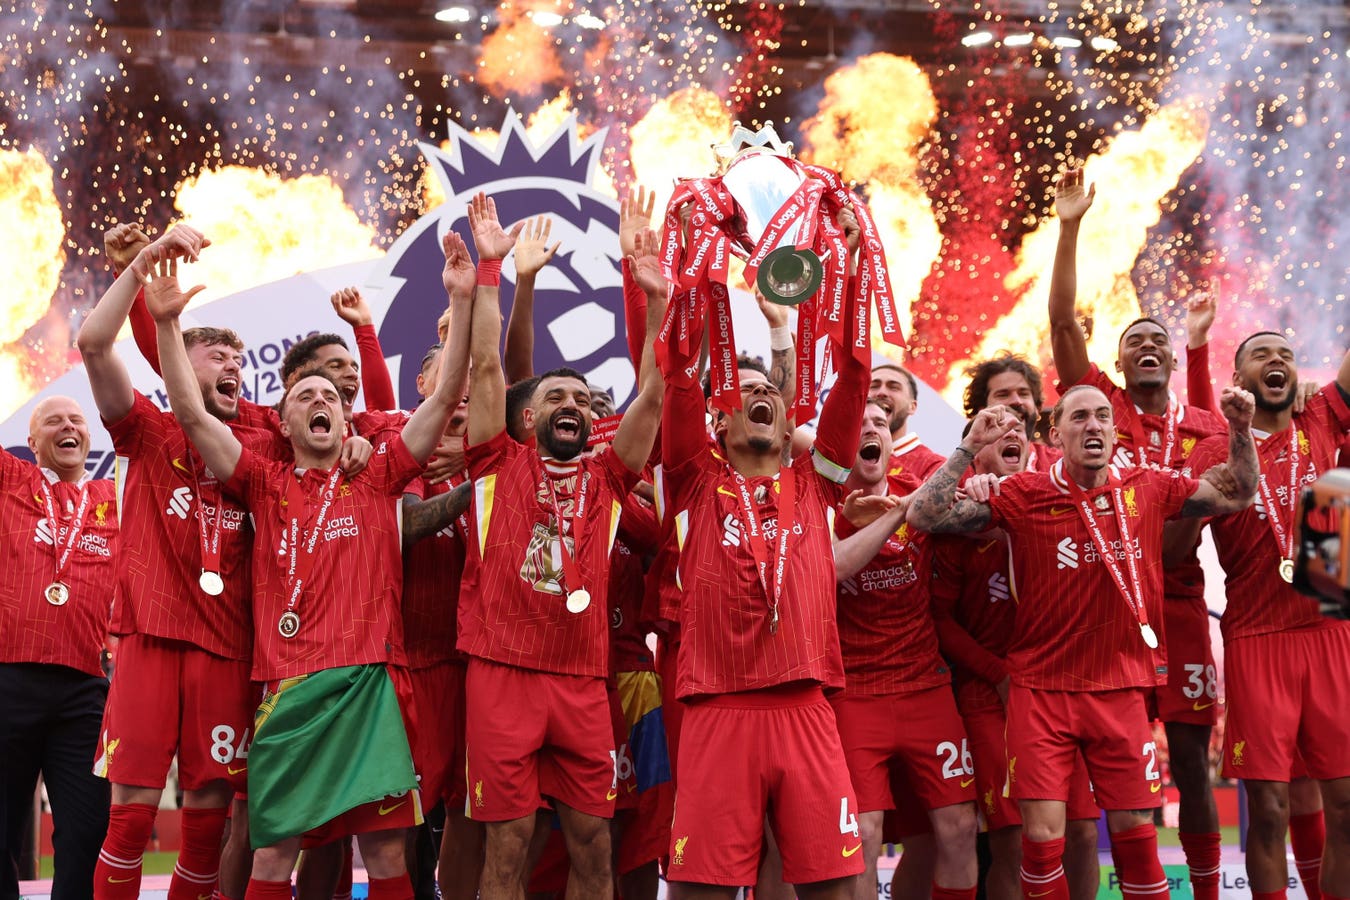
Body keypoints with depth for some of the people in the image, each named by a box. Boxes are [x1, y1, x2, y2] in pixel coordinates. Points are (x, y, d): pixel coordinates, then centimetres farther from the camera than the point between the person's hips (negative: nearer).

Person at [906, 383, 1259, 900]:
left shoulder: (1147, 490, 4)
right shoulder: (1023, 496, -4)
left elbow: (1236, 495, 17)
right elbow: (924, 517, -9)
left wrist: (1240, 429, 2)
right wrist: (972, 447, -15)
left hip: (1120, 691, 2)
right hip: (1041, 689, -2)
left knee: (1136, 834, 7)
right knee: (1042, 838, -4)